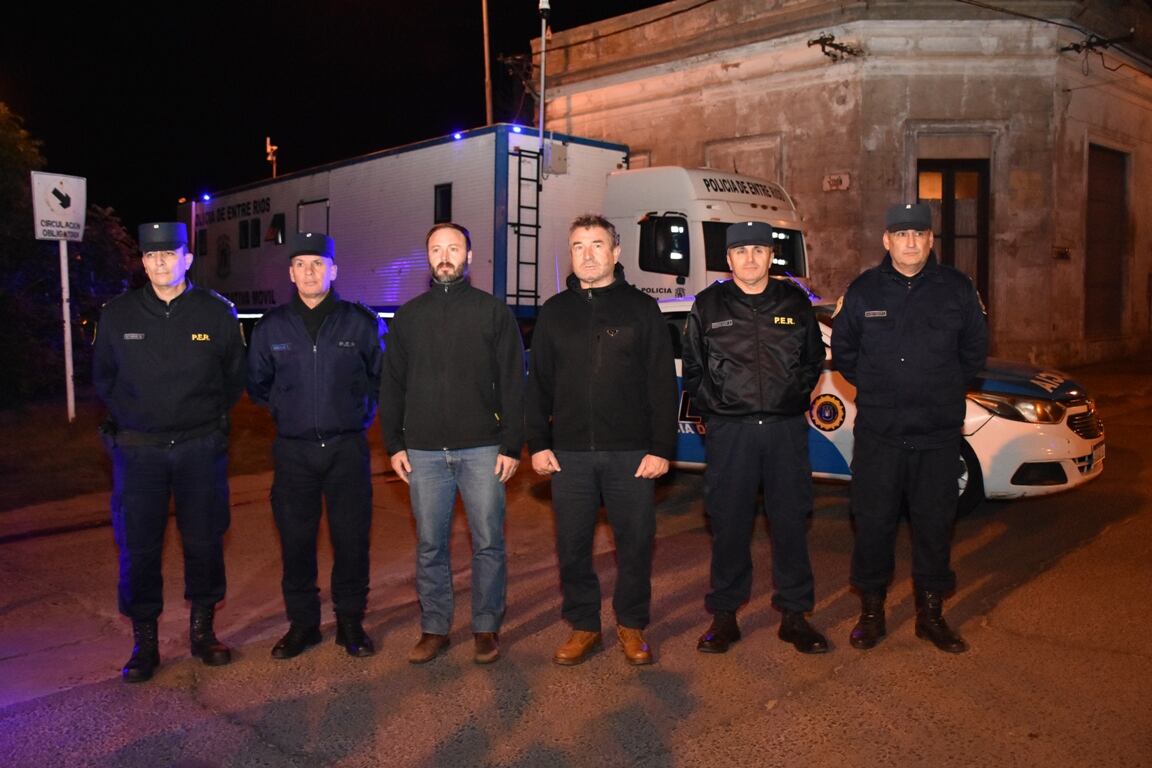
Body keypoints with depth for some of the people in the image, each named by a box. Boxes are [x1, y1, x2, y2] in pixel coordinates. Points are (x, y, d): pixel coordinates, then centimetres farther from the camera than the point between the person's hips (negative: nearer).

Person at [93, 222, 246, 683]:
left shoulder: (217, 313, -1)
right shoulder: (117, 315, 1)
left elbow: (234, 377, 10)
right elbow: (103, 378, 15)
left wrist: (210, 419, 8)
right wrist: (131, 419, 11)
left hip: (201, 448, 0)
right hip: (137, 449, 1)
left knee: (204, 540, 7)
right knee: (138, 546, 3)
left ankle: (202, 630, 24)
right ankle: (144, 642, 17)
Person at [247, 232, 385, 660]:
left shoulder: (360, 323, 0)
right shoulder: (271, 327, 5)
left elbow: (381, 378, 11)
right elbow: (257, 384, 18)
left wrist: (360, 412, 6)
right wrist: (286, 411, 11)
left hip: (347, 449, -1)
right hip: (293, 452, 2)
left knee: (352, 539, 4)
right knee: (295, 542, 7)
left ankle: (350, 622, 19)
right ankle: (301, 623, 21)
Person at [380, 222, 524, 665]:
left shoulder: (494, 312, 4)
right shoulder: (408, 316, 12)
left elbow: (513, 383, 1)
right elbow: (392, 386, 13)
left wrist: (512, 445, -6)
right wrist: (394, 444, 6)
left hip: (482, 449, -2)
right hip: (424, 451, 3)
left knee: (488, 543, 3)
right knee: (429, 545, 8)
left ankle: (487, 628, 17)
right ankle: (434, 628, 21)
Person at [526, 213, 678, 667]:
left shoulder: (641, 308, 4)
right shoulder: (554, 312, 11)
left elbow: (663, 383, 1)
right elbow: (538, 384, 11)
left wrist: (661, 447, -6)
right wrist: (537, 444, 3)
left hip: (631, 451, -2)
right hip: (569, 453, 2)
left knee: (635, 543, 5)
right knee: (572, 545, 8)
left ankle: (632, 625, 23)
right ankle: (583, 626, 24)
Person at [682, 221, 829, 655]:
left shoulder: (795, 302, 9)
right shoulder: (708, 305, 5)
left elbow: (814, 359, 17)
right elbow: (692, 368, 11)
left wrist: (795, 400, 8)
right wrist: (712, 407, 4)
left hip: (786, 428, 1)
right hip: (729, 431, -1)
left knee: (791, 521, 6)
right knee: (729, 524, 3)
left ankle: (794, 614, 19)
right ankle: (724, 615, 16)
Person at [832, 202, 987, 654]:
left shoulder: (957, 289, 3)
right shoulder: (863, 291, 1)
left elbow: (974, 351, 14)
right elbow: (842, 350, 12)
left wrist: (944, 391, 10)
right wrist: (875, 389, 9)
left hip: (939, 435, 1)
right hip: (877, 434, -1)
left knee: (935, 524, 8)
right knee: (873, 522, 5)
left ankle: (931, 614, 24)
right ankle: (871, 612, 20)